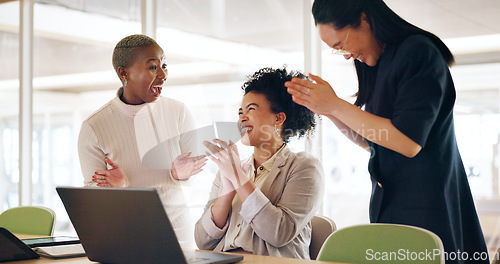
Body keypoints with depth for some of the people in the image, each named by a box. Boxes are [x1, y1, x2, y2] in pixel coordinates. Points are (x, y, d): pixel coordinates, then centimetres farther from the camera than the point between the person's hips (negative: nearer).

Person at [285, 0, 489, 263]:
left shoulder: (418, 51, -13)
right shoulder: (378, 64, 12)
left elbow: (409, 143, -21)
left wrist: (336, 105, -16)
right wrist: (328, 111, 3)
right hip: (389, 203, 8)